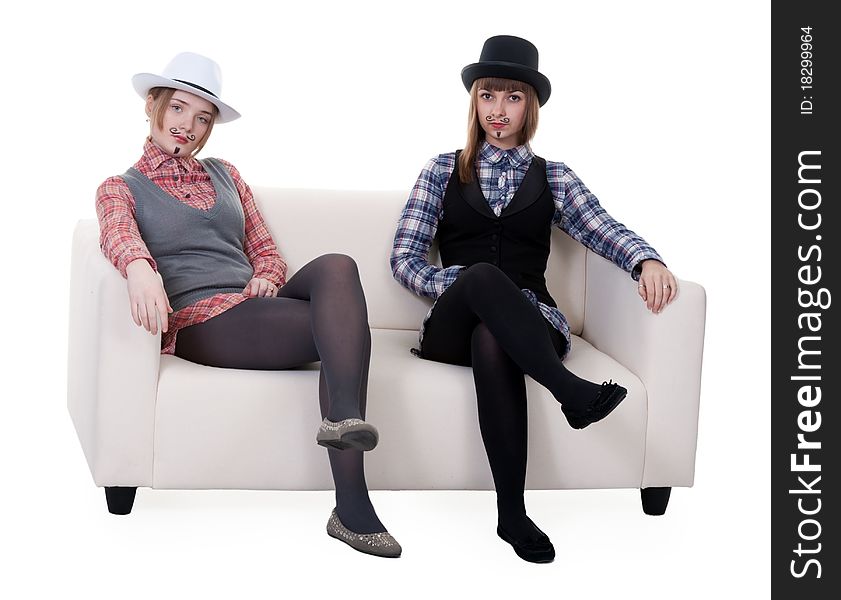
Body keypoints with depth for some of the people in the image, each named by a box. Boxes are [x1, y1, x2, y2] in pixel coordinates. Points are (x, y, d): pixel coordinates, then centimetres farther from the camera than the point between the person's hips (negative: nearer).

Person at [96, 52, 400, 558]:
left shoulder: (225, 175, 29)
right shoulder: (121, 189, 14)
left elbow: (266, 251, 25)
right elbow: (120, 233, -11)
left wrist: (267, 278, -2)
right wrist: (140, 268, -36)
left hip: (255, 304, 5)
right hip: (198, 320, -5)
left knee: (336, 267, -32)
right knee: (346, 328, -30)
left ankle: (344, 417, -51)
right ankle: (352, 508, -44)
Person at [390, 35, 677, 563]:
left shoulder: (552, 178, 17)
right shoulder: (443, 171, 16)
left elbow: (604, 230, -1)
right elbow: (405, 258, 7)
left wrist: (647, 259, -25)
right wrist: (466, 285, -13)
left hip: (527, 319, 0)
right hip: (453, 326, 0)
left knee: (490, 341, -38)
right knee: (482, 274, -35)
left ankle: (513, 514, -35)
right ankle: (570, 391, -43)